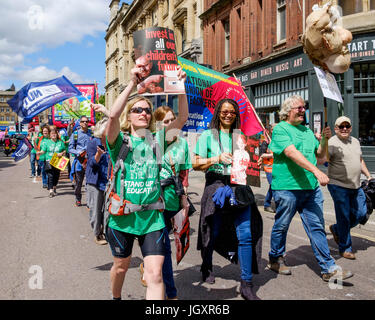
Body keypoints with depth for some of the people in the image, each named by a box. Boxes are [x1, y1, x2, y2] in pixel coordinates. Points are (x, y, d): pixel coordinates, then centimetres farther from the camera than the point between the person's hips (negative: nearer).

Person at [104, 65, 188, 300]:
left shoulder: (157, 139, 5)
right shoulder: (121, 140, -3)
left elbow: (182, 118, -1)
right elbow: (113, 115, -23)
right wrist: (133, 83, -25)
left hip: (152, 216, 1)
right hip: (122, 216, -1)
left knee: (155, 273, -7)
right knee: (121, 265, 21)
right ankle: (116, 297, 50)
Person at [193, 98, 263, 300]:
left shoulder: (240, 136, 16)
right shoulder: (208, 136, 6)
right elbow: (196, 164, 0)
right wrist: (218, 158, -13)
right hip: (216, 185, -2)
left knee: (246, 234, -7)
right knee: (213, 232, 7)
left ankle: (246, 284, 1)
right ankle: (207, 268, 36)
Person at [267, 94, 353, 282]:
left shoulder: (307, 131, 17)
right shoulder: (280, 129, -6)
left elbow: (319, 155, 21)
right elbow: (292, 153, -21)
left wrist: (325, 140, 2)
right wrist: (315, 170, -30)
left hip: (311, 187, 6)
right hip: (287, 187, -6)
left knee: (317, 227, 5)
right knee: (281, 226, 8)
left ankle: (328, 269, 8)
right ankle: (275, 259, 27)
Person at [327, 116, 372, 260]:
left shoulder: (355, 142, 13)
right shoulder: (332, 143, -12)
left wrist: (368, 175, 21)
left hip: (356, 186, 7)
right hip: (339, 186, -7)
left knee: (361, 214, 10)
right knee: (344, 217, 0)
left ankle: (336, 229, 33)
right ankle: (345, 248, 16)